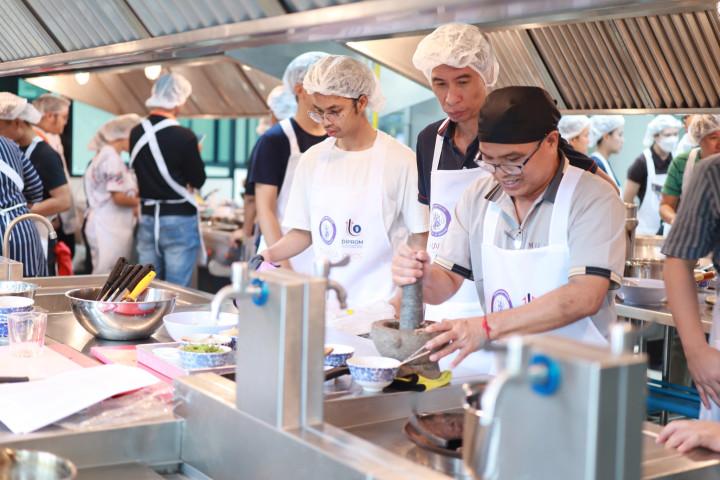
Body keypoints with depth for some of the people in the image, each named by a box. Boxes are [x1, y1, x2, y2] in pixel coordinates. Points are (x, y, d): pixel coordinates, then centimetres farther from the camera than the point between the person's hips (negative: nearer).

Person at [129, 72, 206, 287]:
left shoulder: (136, 134, 3)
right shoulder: (184, 137, -16)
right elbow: (198, 180, -7)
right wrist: (195, 154, 10)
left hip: (147, 219, 6)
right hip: (179, 219, -6)